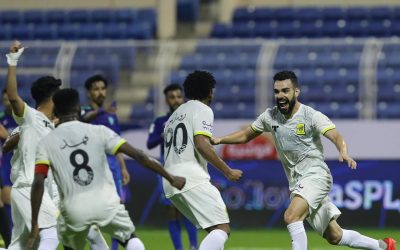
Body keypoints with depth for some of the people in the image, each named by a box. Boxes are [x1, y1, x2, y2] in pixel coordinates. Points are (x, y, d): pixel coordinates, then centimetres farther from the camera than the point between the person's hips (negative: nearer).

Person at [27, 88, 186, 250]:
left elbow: (38, 182, -9)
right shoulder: (98, 132, 1)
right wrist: (170, 178, 5)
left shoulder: (46, 143, 2)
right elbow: (138, 155, -2)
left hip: (74, 210, 0)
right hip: (106, 203, 0)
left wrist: (34, 224, -6)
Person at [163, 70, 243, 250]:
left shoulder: (175, 114, 27)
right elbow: (201, 144, -14)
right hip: (192, 178, -9)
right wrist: (228, 171, -11)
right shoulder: (203, 110, 1)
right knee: (222, 229, -15)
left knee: (214, 229, 15)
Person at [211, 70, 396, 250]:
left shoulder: (311, 116, -14)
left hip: (315, 176, -6)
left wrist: (343, 152, -48)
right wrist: (219, 140, 4)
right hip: (296, 183, 6)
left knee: (291, 217, -29)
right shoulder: (270, 116, 4)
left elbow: (336, 136, -27)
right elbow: (246, 135, 17)